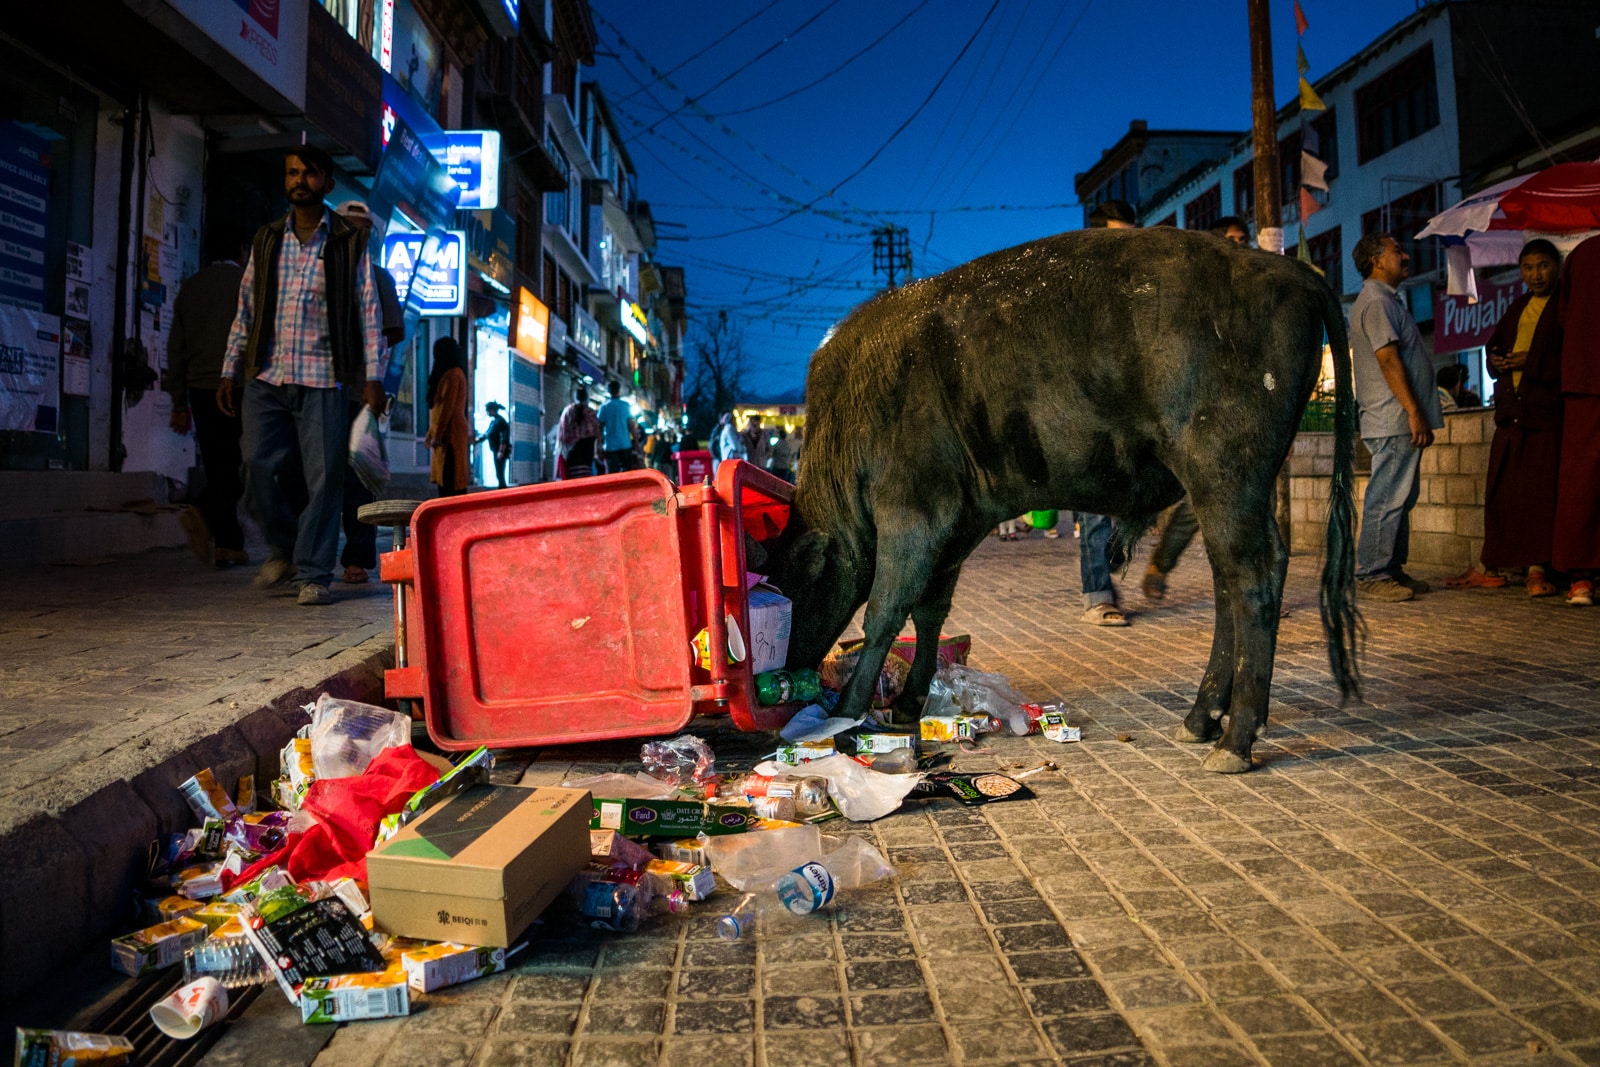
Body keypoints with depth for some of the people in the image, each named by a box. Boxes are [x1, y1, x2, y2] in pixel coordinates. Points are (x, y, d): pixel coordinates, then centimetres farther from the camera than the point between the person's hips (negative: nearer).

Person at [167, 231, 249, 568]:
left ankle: (228, 544, 4)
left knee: (218, 466, 8)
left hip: (200, 388, 6)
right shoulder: (246, 280, 1)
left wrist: (179, 403, 19)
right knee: (241, 464, -2)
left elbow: (176, 348, 17)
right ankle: (204, 513, -25)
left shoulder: (190, 286, 18)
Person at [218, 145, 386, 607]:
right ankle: (282, 548, 19)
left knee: (323, 477, -4)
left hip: (323, 379, -3)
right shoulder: (266, 240, 16)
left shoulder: (350, 242, 7)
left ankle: (313, 573, 4)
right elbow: (245, 309, 18)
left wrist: (373, 377, -5)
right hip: (266, 377, 3)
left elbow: (369, 312, 3)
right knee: (258, 466, -4)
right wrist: (230, 371, 12)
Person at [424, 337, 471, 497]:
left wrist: (437, 435, -18)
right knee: (446, 478, 7)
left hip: (450, 433, -10)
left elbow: (447, 406, -17)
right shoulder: (452, 373, 22)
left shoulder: (452, 374, -9)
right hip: (449, 433, 10)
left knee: (450, 478, -13)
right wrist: (431, 433, 22)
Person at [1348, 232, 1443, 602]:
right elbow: (1388, 360, -19)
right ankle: (1370, 575, -7)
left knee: (1399, 498, 12)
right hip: (1394, 420, -11)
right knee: (1387, 499, -10)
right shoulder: (1376, 302, -10)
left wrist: (1417, 413, 21)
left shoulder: (1386, 300, 23)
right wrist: (1414, 411, -22)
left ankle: (1391, 570, 17)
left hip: (1398, 422, 11)